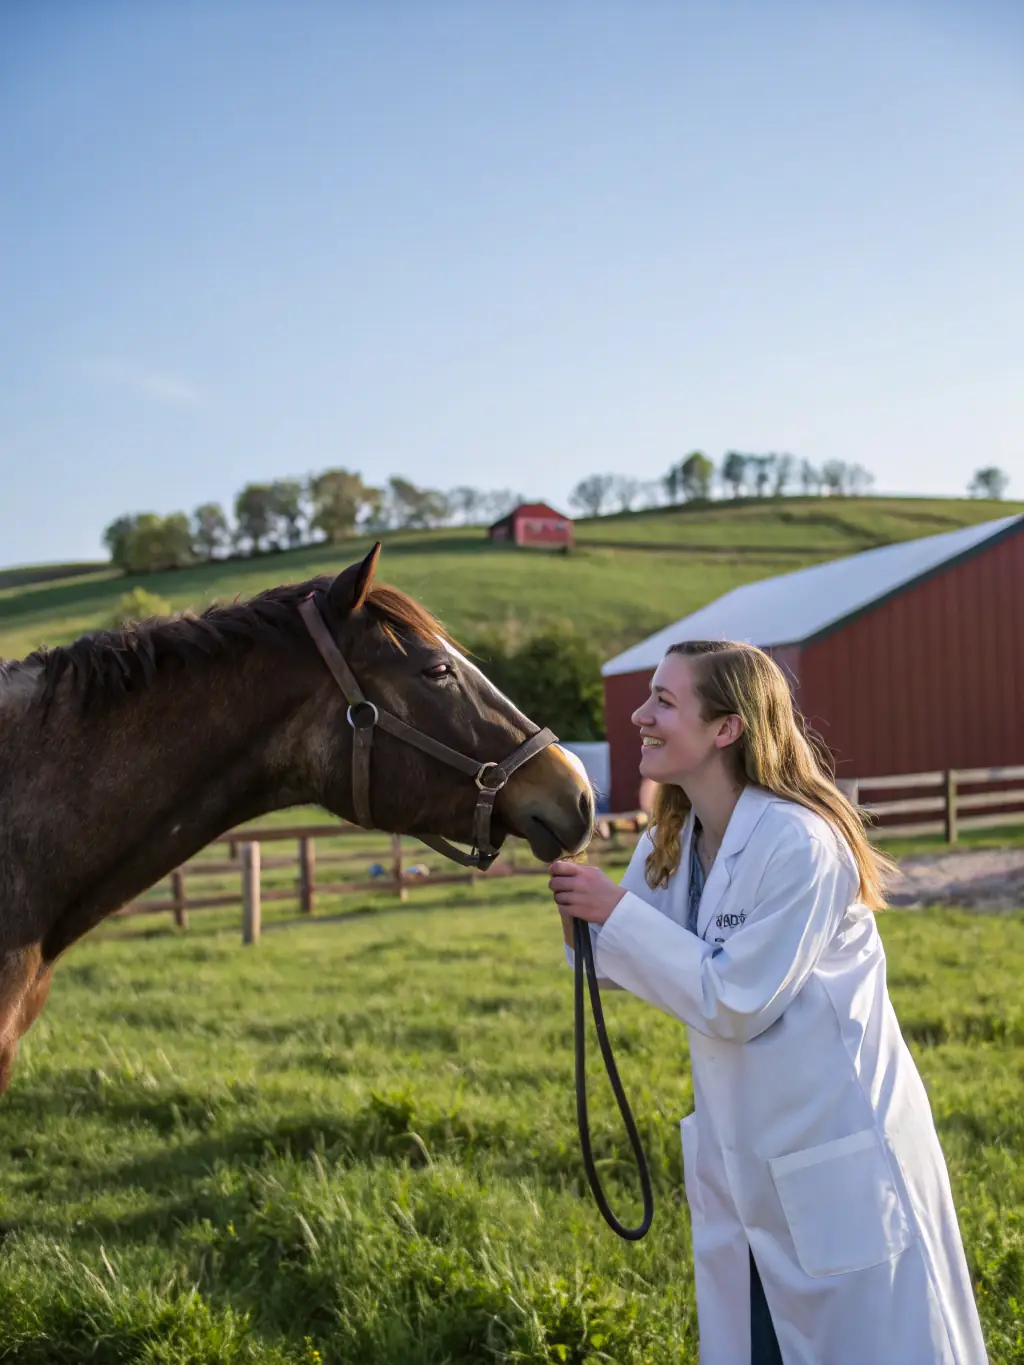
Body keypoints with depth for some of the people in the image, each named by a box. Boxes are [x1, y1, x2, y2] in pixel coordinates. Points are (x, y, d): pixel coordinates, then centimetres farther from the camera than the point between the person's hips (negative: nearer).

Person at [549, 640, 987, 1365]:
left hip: (840, 1156, -8)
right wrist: (578, 902, -9)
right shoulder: (670, 844, 1)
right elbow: (621, 967, 9)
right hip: (740, 1158, 8)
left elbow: (737, 1002, -24)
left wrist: (616, 910, -23)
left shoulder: (799, 843, -24)